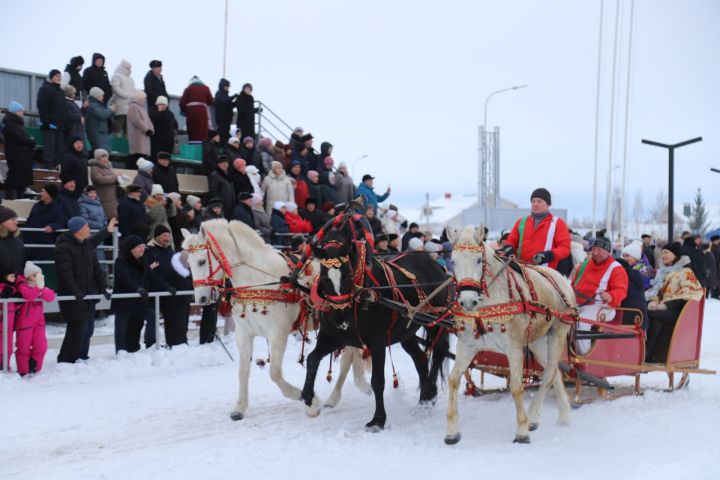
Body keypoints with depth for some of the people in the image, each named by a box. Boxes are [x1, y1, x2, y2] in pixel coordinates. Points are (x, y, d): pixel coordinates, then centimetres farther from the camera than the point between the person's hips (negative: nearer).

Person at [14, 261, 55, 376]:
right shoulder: (22, 285, -8)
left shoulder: (41, 286, 9)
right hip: (24, 322, -5)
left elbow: (51, 296, -10)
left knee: (41, 346, 1)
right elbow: (28, 295, -30)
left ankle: (34, 369, 16)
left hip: (38, 320, 5)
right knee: (23, 348, 2)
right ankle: (23, 372, 11)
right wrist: (38, 288, -38)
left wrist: (42, 288, -24)